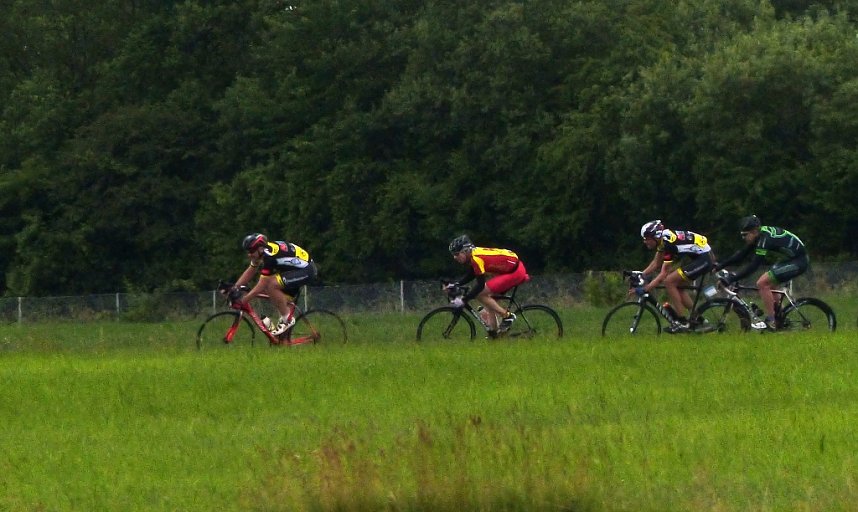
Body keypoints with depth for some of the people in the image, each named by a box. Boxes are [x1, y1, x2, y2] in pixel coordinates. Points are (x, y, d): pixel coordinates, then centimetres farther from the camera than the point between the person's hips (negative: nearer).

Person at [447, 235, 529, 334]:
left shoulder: (476, 258, -22)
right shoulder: (473, 254, 6)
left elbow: (480, 285, -23)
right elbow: (470, 276, 21)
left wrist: (463, 300, -21)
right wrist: (454, 285, 10)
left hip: (515, 272, -10)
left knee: (480, 294, -13)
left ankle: (507, 316, -5)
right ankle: (493, 331, 17)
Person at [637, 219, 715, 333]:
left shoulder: (668, 243, -24)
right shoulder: (662, 239, 3)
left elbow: (664, 274, -24)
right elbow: (656, 263, 14)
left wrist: (645, 289, -26)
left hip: (704, 259, -10)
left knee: (669, 282, -14)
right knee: (676, 285, 10)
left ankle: (682, 322, -8)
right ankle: (697, 318, 17)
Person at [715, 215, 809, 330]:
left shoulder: (765, 239, -27)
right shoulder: (759, 236, 1)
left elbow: (753, 266, -30)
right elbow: (740, 255, 7)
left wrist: (731, 278, -32)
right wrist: (719, 265, 1)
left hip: (798, 261, -10)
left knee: (762, 283, -16)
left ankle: (770, 322, -11)